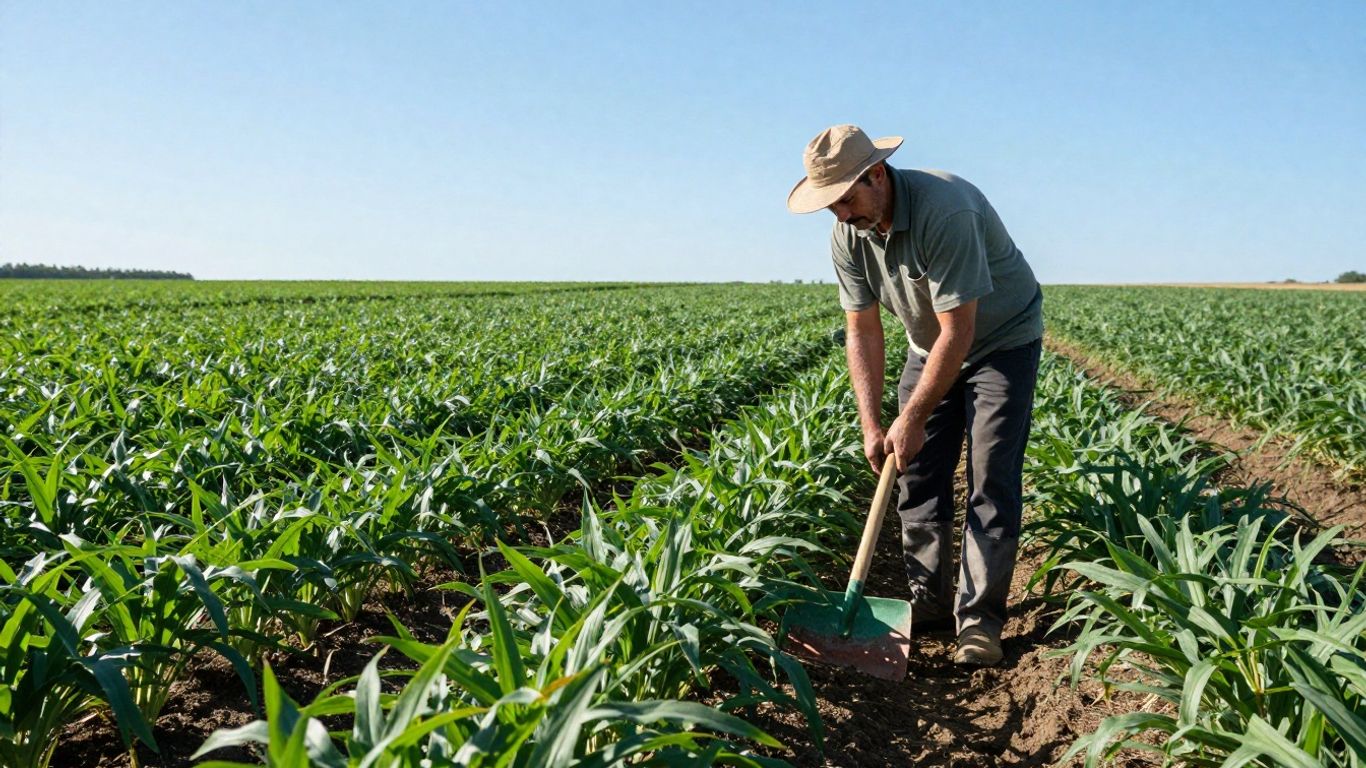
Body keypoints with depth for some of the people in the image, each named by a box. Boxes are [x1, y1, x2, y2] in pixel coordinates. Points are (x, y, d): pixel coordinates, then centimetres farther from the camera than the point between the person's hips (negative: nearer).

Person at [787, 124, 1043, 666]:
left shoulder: (943, 211, -35)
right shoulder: (847, 237, -13)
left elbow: (959, 331, -33)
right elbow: (862, 332, -8)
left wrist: (913, 419, -27)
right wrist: (871, 425, -15)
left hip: (1001, 341, -6)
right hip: (932, 347, 6)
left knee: (991, 482, -8)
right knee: (917, 475, 3)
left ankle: (979, 620, 0)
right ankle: (929, 604, 15)